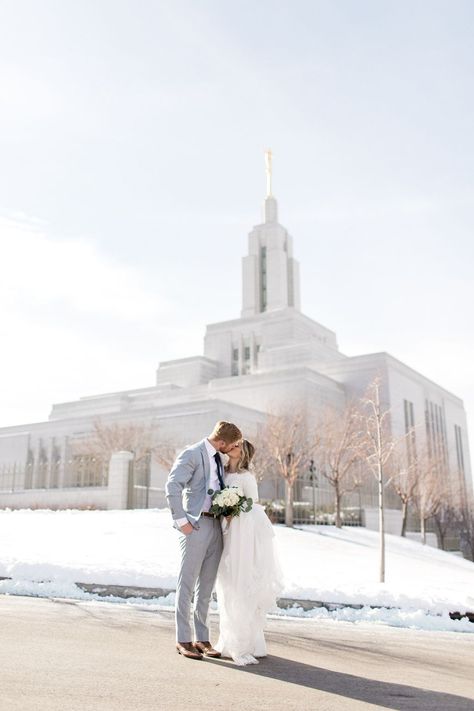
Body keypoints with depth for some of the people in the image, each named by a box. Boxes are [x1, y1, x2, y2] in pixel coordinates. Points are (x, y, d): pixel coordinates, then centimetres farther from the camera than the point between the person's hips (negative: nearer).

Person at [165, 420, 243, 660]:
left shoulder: (218, 458, 15)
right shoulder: (191, 454, -10)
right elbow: (172, 486, -19)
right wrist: (181, 520, -19)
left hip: (216, 525, 8)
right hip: (196, 524, -7)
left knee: (206, 586, 11)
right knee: (187, 584, 1)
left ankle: (202, 638, 20)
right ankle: (183, 639, 10)